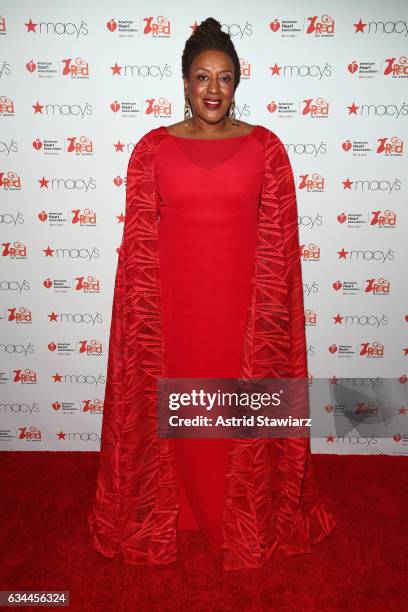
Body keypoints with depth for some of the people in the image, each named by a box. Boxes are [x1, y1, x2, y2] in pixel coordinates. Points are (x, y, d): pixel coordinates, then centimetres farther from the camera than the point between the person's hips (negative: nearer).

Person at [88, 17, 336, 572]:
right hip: (171, 300, 1)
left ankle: (248, 520, 39)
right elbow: (139, 240, 0)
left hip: (241, 300, 0)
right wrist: (144, 314, -4)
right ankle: (167, 513, 40)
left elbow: (279, 240, 0)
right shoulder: (152, 148, 2)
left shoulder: (265, 146, 1)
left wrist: (273, 312, -4)